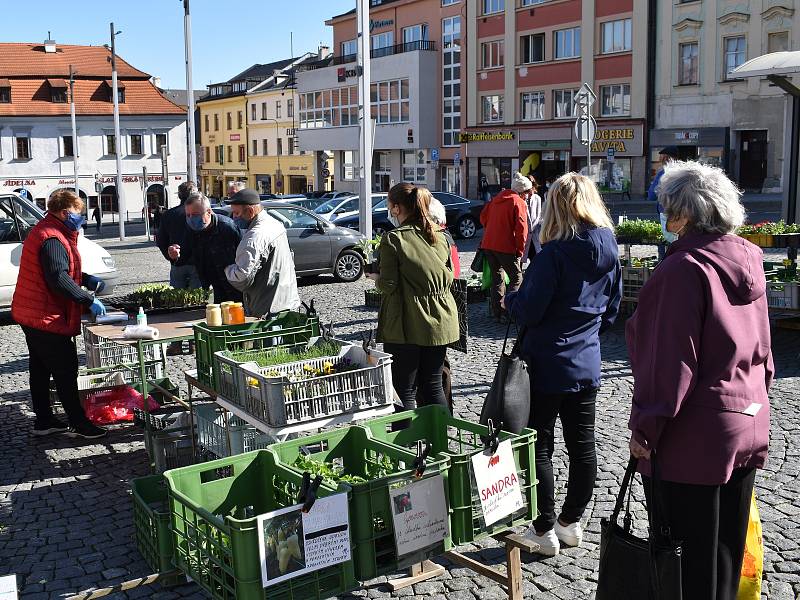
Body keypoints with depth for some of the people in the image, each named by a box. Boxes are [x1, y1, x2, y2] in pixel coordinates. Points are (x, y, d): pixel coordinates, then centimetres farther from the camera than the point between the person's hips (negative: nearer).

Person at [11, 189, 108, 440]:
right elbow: (58, 280, -30)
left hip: (31, 314, 11)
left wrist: (87, 280, 10)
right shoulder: (52, 239, -21)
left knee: (40, 370, 16)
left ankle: (43, 421, 25)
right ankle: (78, 423, 5)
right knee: (66, 371, -3)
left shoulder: (45, 232, 14)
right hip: (47, 318, -11)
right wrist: (89, 301, -26)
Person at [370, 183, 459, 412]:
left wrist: (376, 278, 7)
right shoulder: (440, 237, 6)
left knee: (404, 389, 4)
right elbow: (449, 277, 12)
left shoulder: (393, 239, -12)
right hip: (439, 323, 6)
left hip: (407, 326, -6)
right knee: (433, 386, 16)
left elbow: (388, 285, -13)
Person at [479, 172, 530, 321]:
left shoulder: (496, 198, 14)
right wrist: (520, 250, -7)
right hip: (506, 247, -7)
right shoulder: (519, 203, -8)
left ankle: (497, 312, 16)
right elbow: (521, 229, -14)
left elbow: (483, 216, 19)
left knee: (497, 278, 16)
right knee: (516, 279, 2)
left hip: (488, 245, 7)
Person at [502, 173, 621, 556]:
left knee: (539, 446, 5)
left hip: (547, 364, -6)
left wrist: (509, 300, 4)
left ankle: (544, 530, 11)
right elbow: (611, 310, 11)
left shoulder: (554, 254, -19)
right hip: (587, 363, 7)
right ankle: (571, 522, 27)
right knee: (582, 445, 14)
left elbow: (528, 311, -16)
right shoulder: (609, 252, 1)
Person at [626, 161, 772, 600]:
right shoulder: (747, 259, 5)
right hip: (748, 424, 8)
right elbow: (762, 347, 14)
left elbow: (669, 362, -21)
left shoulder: (683, 269, -19)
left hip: (694, 436, -8)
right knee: (729, 547, 21)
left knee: (690, 553, 6)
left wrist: (644, 429, -14)